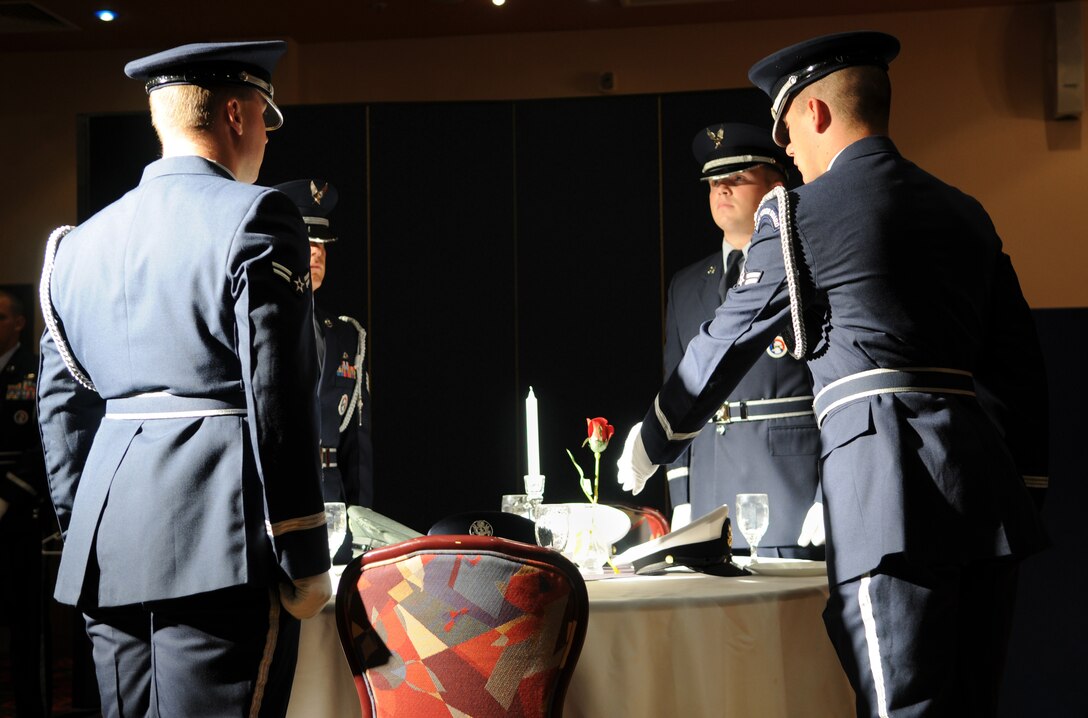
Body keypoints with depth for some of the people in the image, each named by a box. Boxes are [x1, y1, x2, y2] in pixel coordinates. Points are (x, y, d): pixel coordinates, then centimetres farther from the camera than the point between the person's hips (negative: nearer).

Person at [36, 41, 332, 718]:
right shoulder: (253, 218, -6)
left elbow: (61, 406, 18)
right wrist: (305, 561, -8)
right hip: (219, 543, -7)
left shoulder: (82, 242, 16)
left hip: (107, 558, 7)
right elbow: (280, 404, -11)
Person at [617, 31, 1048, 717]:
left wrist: (651, 444, 21)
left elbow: (727, 342, 7)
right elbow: (1021, 365, 18)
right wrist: (1025, 488, 23)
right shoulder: (965, 211, 18)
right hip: (987, 483, 7)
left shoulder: (800, 211, 0)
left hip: (888, 481, -7)